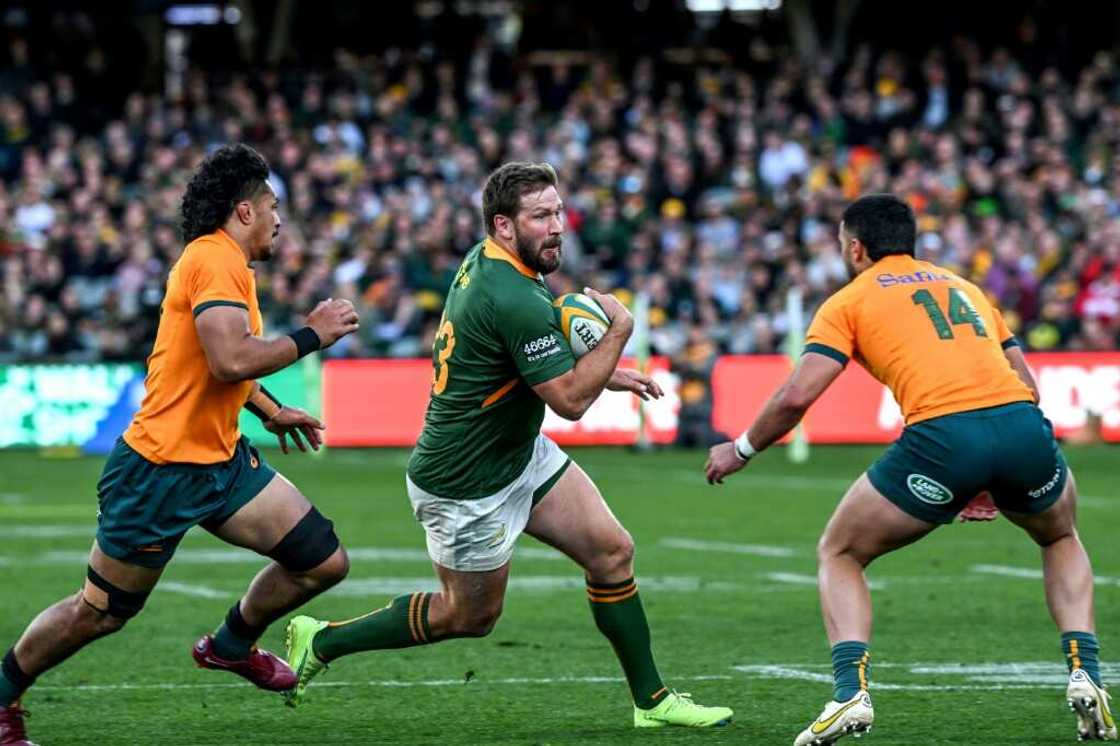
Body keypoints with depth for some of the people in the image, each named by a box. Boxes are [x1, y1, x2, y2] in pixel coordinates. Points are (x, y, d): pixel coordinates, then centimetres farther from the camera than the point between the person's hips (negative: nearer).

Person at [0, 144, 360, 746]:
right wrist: (310, 337, -19)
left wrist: (271, 411, 30)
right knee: (99, 613, 1)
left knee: (324, 562, 2)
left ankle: (231, 646, 27)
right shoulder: (216, 260, -18)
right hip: (163, 468, -9)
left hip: (221, 460, 10)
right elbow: (231, 361, -31)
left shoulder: (222, 261, 15)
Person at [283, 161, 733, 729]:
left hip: (521, 452, 9)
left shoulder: (483, 261, 1)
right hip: (464, 486, -9)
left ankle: (652, 700, 13)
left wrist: (603, 372, 12)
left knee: (612, 551, 4)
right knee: (471, 616, 9)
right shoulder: (517, 301, -31)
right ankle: (322, 641, 23)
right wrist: (619, 329, -17)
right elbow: (571, 400, -26)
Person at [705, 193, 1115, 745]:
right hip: (1023, 427, 4)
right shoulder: (964, 286, 30)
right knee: (1062, 541, 35)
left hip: (941, 436, -4)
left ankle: (850, 692, -2)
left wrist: (741, 450, 20)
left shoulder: (849, 301, 15)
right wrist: (996, 480, 34)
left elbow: (797, 395, 3)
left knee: (839, 555, 19)